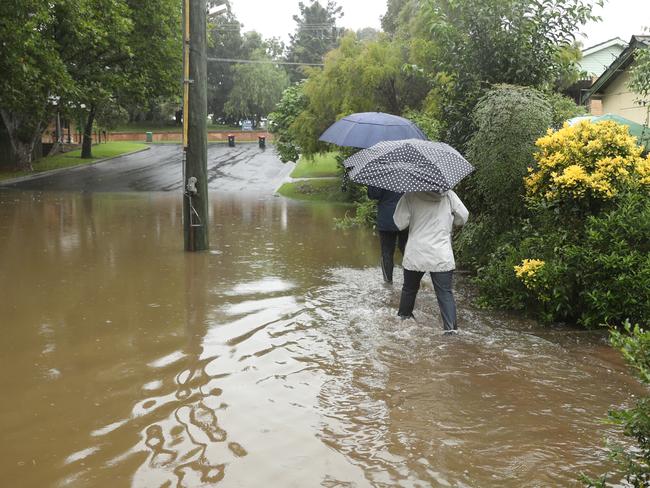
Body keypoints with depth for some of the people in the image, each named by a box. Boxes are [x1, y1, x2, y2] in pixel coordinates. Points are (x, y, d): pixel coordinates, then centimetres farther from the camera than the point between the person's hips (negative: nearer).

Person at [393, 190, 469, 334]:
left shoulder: (410, 197, -8)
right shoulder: (449, 195, -5)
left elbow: (400, 223, -8)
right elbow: (463, 217, 6)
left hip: (415, 255, 1)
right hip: (442, 257, -1)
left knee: (409, 288, 21)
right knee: (445, 292, 2)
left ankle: (403, 315, 41)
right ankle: (450, 327, -7)